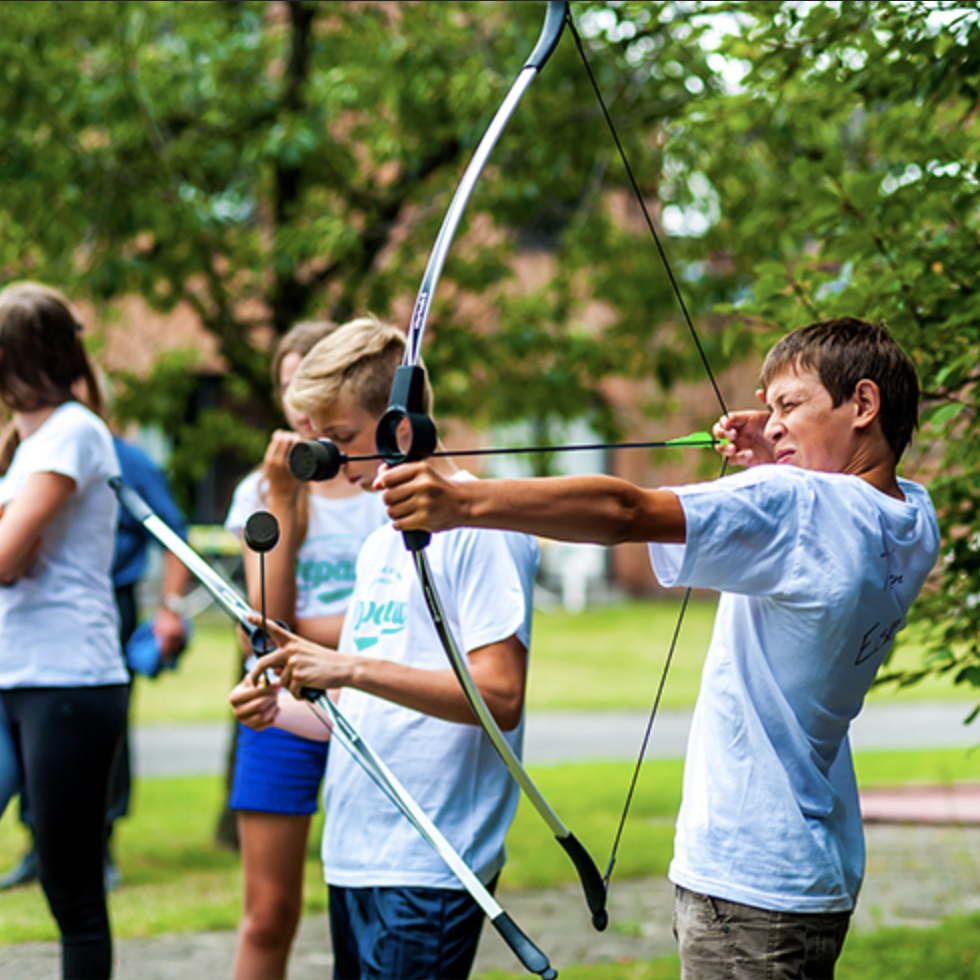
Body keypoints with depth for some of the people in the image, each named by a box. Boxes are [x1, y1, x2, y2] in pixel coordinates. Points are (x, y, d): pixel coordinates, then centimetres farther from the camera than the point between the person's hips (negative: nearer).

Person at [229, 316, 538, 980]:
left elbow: (500, 696, -18)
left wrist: (352, 668, -21)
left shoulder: (476, 525, -9)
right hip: (354, 856, 8)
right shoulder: (379, 545, 19)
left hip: (429, 868, -8)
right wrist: (285, 708, 4)